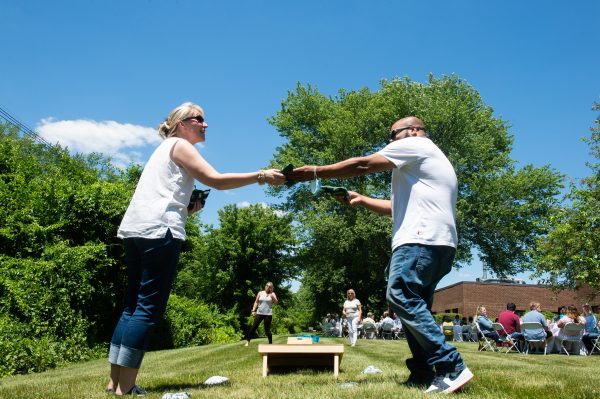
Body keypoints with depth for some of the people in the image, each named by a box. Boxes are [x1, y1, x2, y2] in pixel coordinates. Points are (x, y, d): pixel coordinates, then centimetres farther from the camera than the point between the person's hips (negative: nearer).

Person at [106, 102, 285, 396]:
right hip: (158, 230, -10)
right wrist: (261, 176, -10)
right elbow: (216, 180, -10)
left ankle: (114, 382, 12)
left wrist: (187, 209, 13)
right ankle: (125, 388, -9)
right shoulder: (179, 145, 2)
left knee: (134, 306, 10)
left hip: (134, 228, 10)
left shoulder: (165, 149, 29)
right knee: (148, 308, -9)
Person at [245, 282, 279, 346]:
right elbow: (256, 302, 10)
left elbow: (276, 302, -6)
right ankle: (248, 341, 6)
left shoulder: (272, 294, 4)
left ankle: (270, 343, 12)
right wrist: (253, 310, 2)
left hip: (268, 314, -2)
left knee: (267, 329, 0)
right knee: (254, 327, -1)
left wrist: (272, 296, -17)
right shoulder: (260, 293, 8)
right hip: (259, 313, 2)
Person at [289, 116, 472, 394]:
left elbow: (362, 165, -2)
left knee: (400, 296, -19)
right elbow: (400, 207, 33)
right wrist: (361, 200, 26)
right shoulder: (428, 162, 35)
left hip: (422, 239, -10)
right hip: (438, 242, 10)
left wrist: (315, 172, 3)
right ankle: (423, 374, 4)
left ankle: (452, 367, -20)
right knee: (414, 304, 8)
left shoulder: (414, 144, 6)